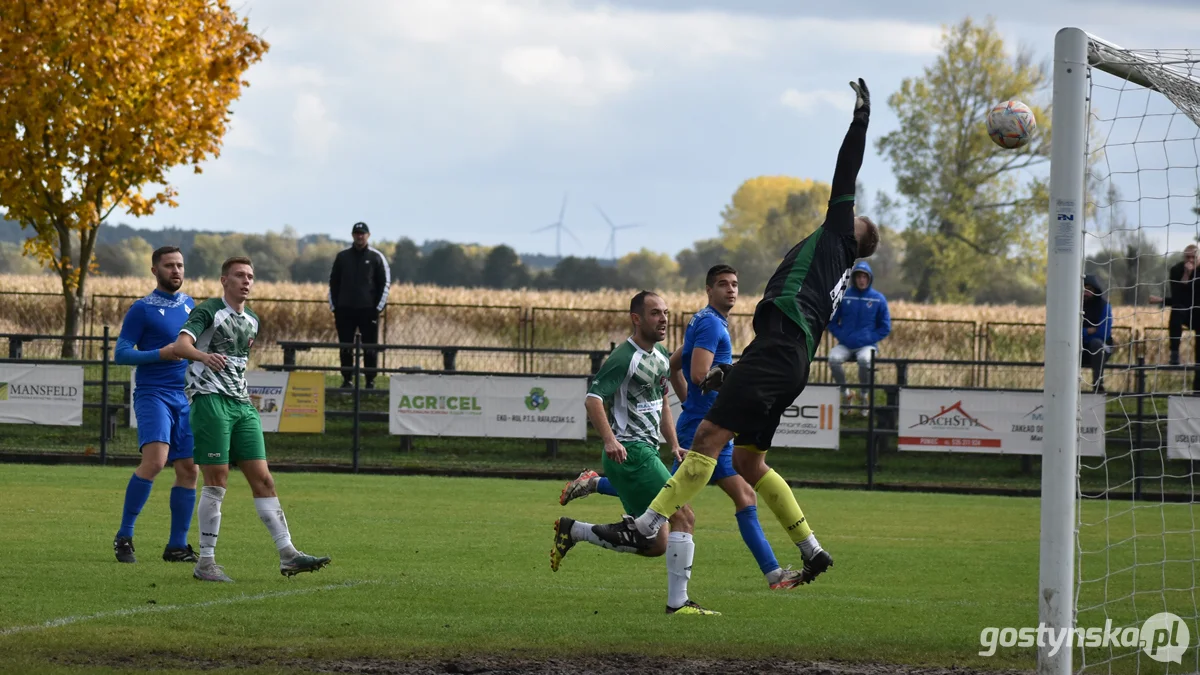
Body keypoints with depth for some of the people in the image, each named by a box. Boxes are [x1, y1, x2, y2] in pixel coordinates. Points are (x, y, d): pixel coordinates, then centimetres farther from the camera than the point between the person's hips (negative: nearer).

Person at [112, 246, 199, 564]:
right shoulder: (142, 309, -3)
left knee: (189, 469, 2)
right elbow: (121, 353, -6)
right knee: (155, 459, -22)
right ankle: (124, 536, -13)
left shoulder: (189, 305, 14)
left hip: (186, 396, 6)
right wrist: (161, 354, -17)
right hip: (153, 393, -6)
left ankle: (177, 545, 10)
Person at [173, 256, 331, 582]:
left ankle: (287, 555, -3)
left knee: (263, 479, 1)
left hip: (242, 405, 7)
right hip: (210, 400, -7)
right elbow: (181, 345, -22)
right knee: (217, 480, -9)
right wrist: (204, 356, -41)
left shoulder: (251, 320, 18)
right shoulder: (208, 311, -5)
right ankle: (206, 562, -5)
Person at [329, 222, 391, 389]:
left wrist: (378, 307, -5)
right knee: (345, 348, 4)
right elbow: (333, 282, 14)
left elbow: (385, 283, 3)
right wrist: (334, 306, 6)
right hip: (345, 310, 2)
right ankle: (347, 380, 11)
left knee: (370, 348, -1)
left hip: (368, 310, -2)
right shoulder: (342, 257, 10)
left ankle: (370, 381, 3)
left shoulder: (376, 257, 3)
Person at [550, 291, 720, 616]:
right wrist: (609, 440, -34)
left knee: (656, 544, 8)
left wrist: (674, 445, 19)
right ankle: (678, 602, -13)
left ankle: (572, 531, 18)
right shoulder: (624, 357, -12)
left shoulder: (661, 357, 16)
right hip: (630, 452, -10)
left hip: (647, 452, 10)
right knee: (684, 516, -15)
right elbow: (593, 398, -21)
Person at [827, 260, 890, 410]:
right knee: (834, 359, -31)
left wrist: (870, 339, -5)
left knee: (864, 360, -36)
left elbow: (885, 327, 9)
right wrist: (841, 336, -2)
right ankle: (846, 394, -9)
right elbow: (831, 320, 13)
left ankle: (864, 395, -14)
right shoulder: (843, 296, 5)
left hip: (868, 345, -2)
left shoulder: (878, 299, 3)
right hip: (845, 345, 2)